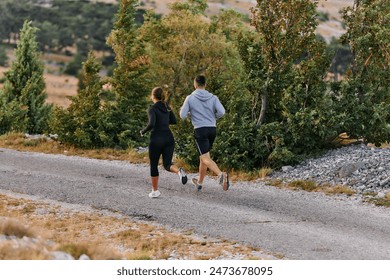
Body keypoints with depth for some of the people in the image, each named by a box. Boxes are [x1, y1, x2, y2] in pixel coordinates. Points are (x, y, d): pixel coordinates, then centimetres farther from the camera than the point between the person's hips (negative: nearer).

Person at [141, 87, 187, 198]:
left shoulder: (152, 109, -11)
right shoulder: (166, 106, 9)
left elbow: (151, 124, -23)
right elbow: (173, 121, 17)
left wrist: (143, 131, -6)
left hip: (156, 139, -5)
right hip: (168, 138, 5)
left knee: (154, 165, 13)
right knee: (167, 165, 4)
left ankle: (155, 191, 16)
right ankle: (179, 171, -30)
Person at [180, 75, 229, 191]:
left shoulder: (190, 98, -4)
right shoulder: (213, 98, 3)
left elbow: (183, 115, -5)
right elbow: (221, 112, -9)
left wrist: (190, 113, 19)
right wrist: (213, 117, 11)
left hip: (200, 130, -5)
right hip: (212, 129, 5)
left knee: (206, 158, -10)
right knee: (203, 156, 21)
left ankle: (221, 174, -36)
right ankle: (199, 182, 32)